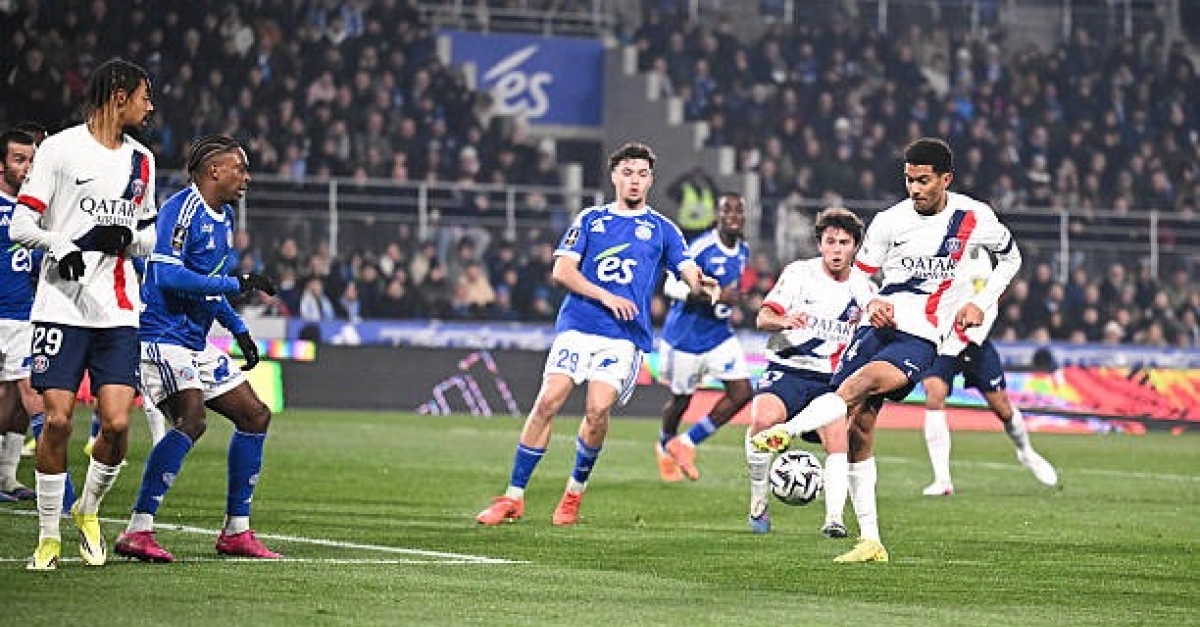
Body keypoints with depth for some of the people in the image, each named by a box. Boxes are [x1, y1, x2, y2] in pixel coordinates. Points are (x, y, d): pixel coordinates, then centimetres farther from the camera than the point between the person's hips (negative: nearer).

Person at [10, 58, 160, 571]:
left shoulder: (141, 160, 16)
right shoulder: (60, 148, 0)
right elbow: (20, 226, -2)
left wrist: (127, 235, -2)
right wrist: (60, 245, -21)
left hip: (118, 312, 4)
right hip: (62, 304, -4)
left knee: (116, 424, -8)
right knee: (57, 420, -8)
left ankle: (88, 511, 17)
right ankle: (48, 535, 5)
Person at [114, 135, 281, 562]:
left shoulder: (223, 217, 17)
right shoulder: (182, 209, -14)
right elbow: (168, 275, -25)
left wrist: (238, 330, 21)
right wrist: (237, 283, -22)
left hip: (196, 344, 10)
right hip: (162, 338, -10)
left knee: (255, 416, 11)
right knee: (191, 420, -27)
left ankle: (236, 532, 17)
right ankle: (137, 532, -26)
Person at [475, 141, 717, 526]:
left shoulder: (662, 229, 13)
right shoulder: (591, 220, 13)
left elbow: (688, 271, 2)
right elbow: (561, 271, 5)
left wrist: (701, 285, -22)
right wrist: (605, 296, -8)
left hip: (625, 336, -1)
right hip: (577, 326, 1)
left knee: (598, 409, -17)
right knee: (548, 401, -13)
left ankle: (575, 491, 7)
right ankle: (514, 498, -6)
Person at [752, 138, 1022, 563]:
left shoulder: (975, 219, 0)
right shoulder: (889, 222, 2)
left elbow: (1010, 257, 18)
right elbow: (859, 276, 12)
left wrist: (981, 303, 4)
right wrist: (871, 304, -11)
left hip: (920, 338, -3)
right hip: (879, 324, 3)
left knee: (857, 385, -32)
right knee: (858, 425, -4)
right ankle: (870, 541, 3)